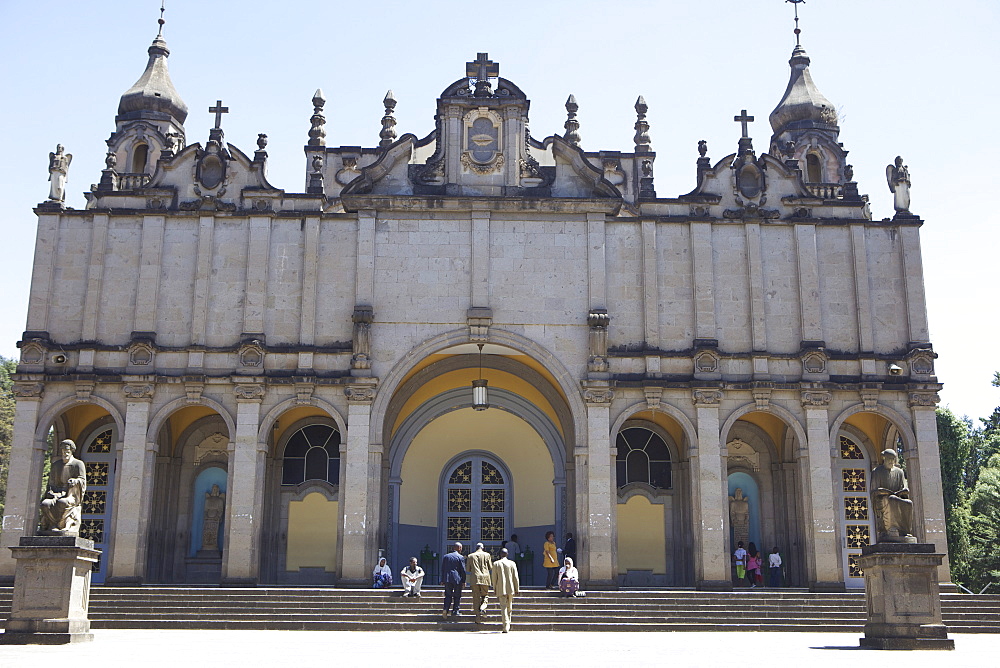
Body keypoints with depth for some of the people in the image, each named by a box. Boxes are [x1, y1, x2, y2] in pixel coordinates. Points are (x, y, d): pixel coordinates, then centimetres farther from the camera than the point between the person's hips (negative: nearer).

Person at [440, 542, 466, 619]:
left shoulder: (445, 556, 8)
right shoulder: (460, 557, -5)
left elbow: (442, 569, 10)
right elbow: (463, 570, -5)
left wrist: (442, 580, 14)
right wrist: (463, 581, 2)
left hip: (447, 579, 3)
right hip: (457, 579, -3)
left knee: (448, 595, 8)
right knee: (457, 596, 7)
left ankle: (446, 609, -9)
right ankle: (455, 611, 5)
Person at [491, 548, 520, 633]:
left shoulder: (496, 564, -3)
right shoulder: (512, 563, 0)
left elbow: (494, 577, 0)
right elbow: (515, 577, 1)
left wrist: (494, 589, 10)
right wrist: (517, 589, 7)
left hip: (501, 589, -2)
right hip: (511, 588, 2)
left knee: (503, 607, -3)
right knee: (509, 606, 18)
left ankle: (506, 627, -12)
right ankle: (507, 624, 26)